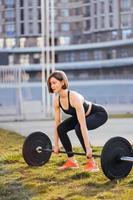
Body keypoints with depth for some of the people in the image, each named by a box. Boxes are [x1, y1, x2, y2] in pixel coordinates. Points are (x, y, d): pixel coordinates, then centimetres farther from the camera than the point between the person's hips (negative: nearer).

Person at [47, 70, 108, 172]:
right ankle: (71, 160, 4)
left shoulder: (74, 97, -37)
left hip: (99, 113, -8)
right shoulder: (56, 100, -15)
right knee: (61, 129, -9)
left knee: (78, 128, -32)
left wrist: (88, 148, -41)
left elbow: (83, 125, -40)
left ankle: (91, 163, -20)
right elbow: (57, 123, -5)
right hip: (83, 115, 8)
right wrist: (56, 145, -3)